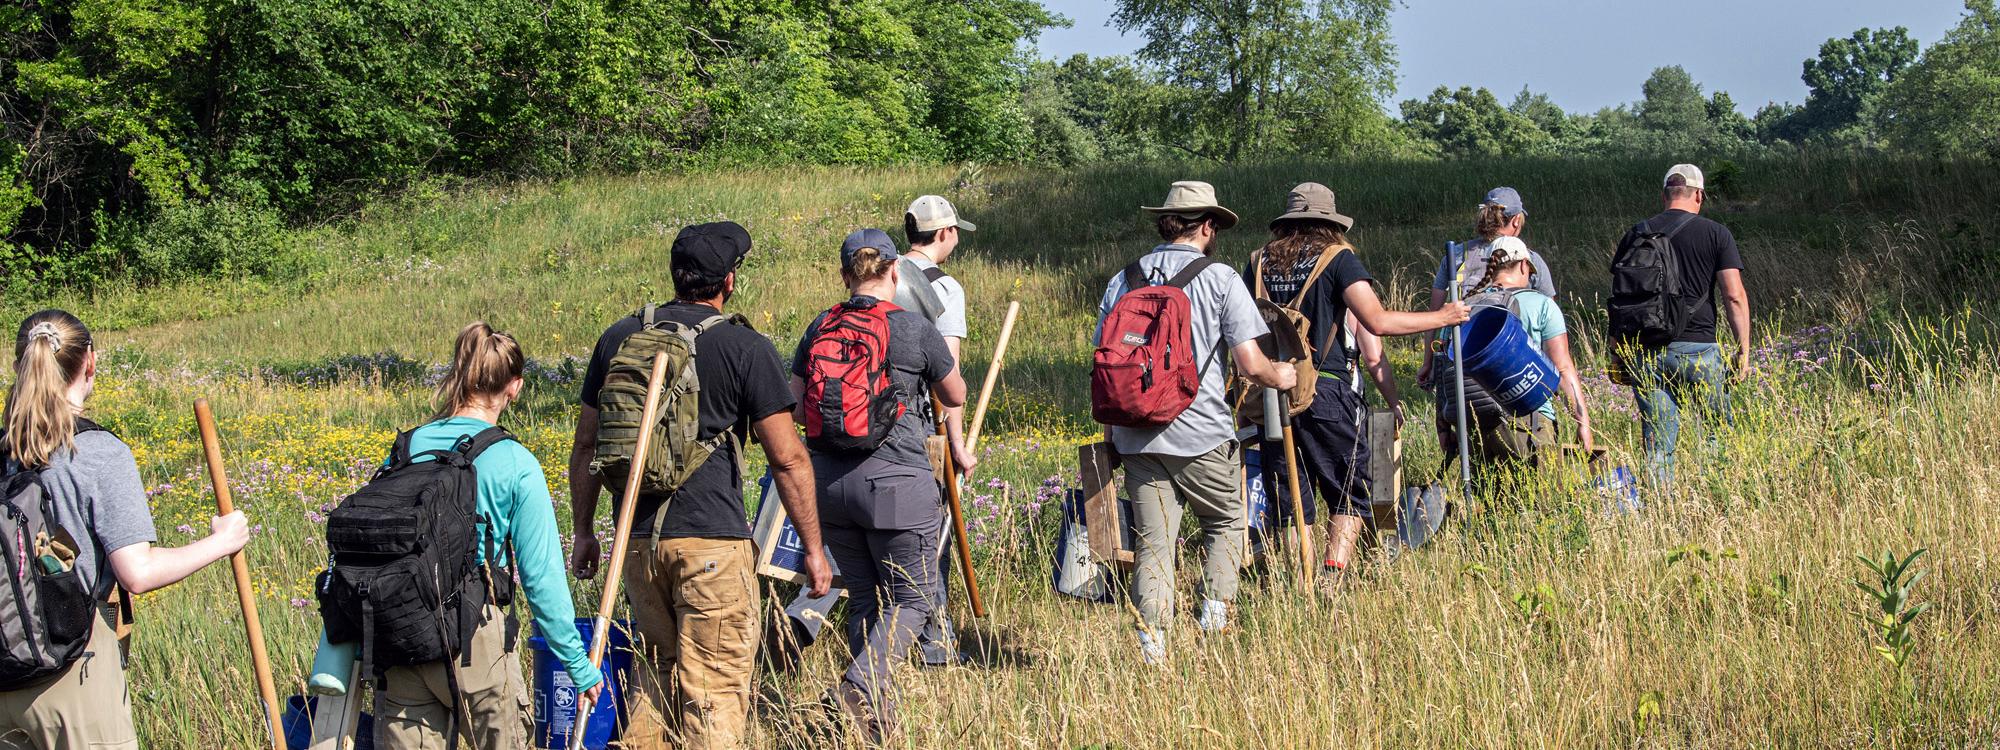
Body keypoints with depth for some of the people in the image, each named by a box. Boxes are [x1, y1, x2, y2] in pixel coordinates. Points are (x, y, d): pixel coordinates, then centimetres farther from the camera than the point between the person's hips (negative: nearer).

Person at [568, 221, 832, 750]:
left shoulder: (620, 338, 9)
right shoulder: (746, 349, -5)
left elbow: (585, 447, 13)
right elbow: (788, 459, -6)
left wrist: (584, 532, 23)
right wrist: (813, 548, 1)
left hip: (638, 541, 5)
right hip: (713, 540, -5)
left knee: (660, 669, 21)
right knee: (715, 690, -1)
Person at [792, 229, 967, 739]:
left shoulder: (819, 329, 5)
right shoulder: (915, 329, -6)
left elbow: (796, 407, 7)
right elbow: (956, 397, 9)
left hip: (829, 480, 5)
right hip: (895, 482, -5)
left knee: (864, 599, 17)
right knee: (913, 598, 4)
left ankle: (879, 705, 18)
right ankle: (861, 685, -17)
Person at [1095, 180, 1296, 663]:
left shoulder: (1123, 281, 9)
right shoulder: (1221, 279, -3)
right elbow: (1251, 365, -7)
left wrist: (1110, 432, 21)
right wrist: (1280, 377, 15)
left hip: (1136, 436, 3)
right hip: (1203, 434, -3)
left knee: (1152, 541, 6)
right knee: (1227, 521, 19)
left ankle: (1151, 648, -1)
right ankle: (1215, 614, 6)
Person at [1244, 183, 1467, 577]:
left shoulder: (1260, 262, 11)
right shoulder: (1339, 259, -1)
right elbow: (1377, 322, -10)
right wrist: (1441, 317, 1)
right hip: (1326, 394, -4)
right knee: (1351, 493, 4)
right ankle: (1332, 580, -12)